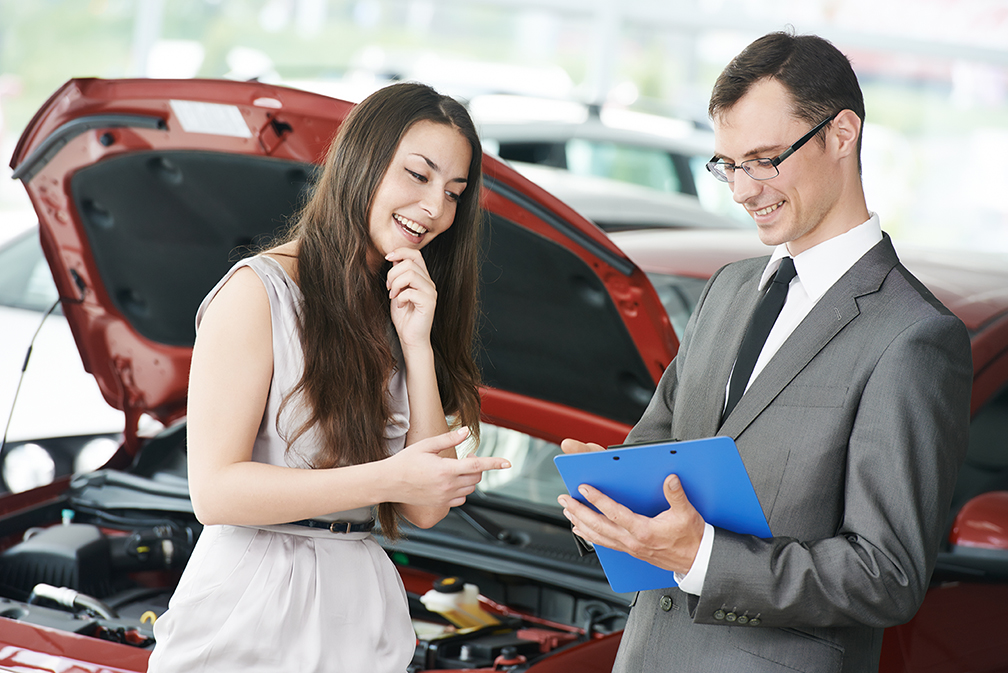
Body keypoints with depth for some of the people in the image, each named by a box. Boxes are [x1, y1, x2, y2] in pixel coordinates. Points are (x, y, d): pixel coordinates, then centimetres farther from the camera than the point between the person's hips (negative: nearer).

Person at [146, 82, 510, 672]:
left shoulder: (399, 313, 12)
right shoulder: (259, 292, -8)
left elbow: (426, 509, 2)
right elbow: (215, 492, -16)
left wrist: (418, 346, -5)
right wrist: (388, 478, -21)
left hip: (364, 623, 6)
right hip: (250, 624, -6)